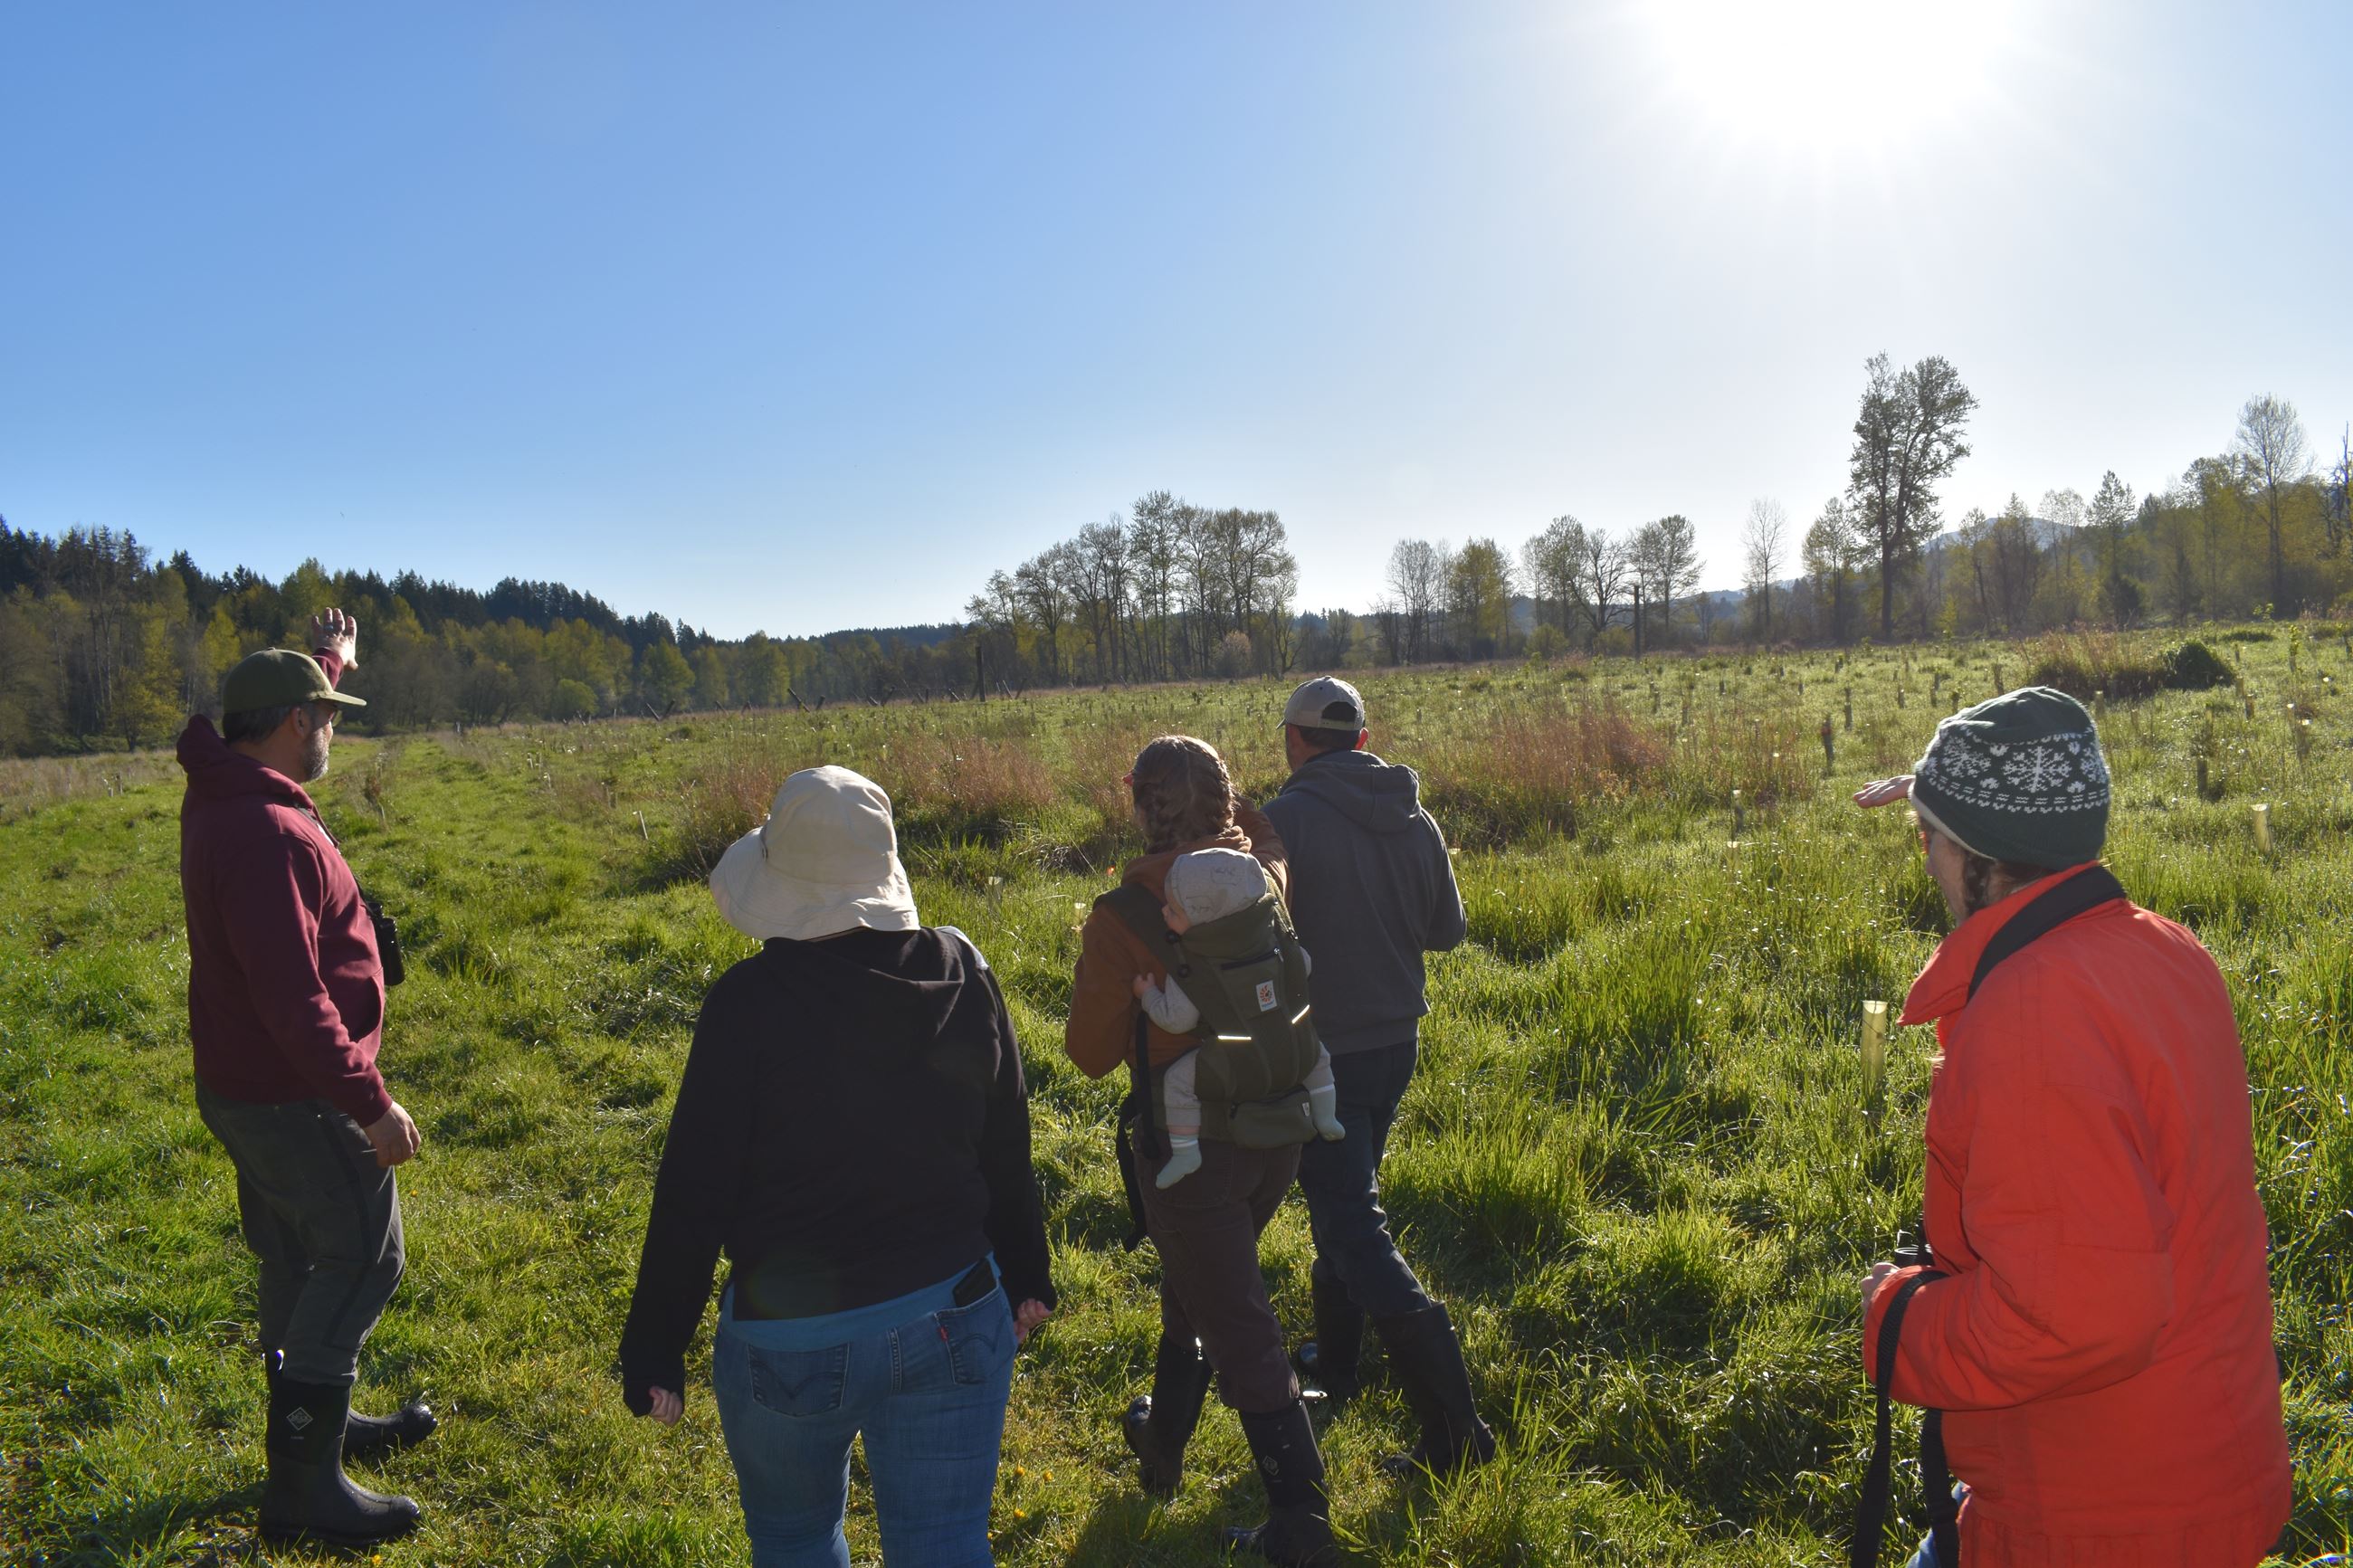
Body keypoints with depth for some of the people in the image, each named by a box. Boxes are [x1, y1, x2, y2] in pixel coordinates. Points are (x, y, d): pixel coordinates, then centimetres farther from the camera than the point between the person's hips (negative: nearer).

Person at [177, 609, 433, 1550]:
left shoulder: (219, 792, 3)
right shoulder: (270, 834, -27)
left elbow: (268, 726, 30)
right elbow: (294, 999, -30)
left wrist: (328, 662, 39)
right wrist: (370, 1102, -24)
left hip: (244, 1085, 10)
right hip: (293, 1099, -10)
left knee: (300, 1261, 22)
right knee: (362, 1261, 0)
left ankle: (323, 1424, 39)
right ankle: (302, 1488, 7)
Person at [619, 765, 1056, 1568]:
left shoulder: (748, 1001, -18)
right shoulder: (962, 972, -6)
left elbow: (692, 1192, -14)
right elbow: (1007, 1149, 4)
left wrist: (654, 1350, -3)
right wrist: (1025, 1276, 17)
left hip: (792, 1335, -2)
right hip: (955, 1318, 3)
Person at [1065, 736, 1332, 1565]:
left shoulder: (1122, 918, -19)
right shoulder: (1264, 882, -8)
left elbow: (1093, 1054, -9)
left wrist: (1094, 970, 4)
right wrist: (1246, 821, 8)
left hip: (1190, 1147, -6)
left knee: (1241, 1336, 6)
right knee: (1193, 1285, 28)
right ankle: (1163, 1441, 48)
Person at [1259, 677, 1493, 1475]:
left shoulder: (1286, 819, -18)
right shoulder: (1415, 820, 1)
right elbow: (1447, 928, 10)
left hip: (1321, 1050, -7)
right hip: (1397, 1041, 7)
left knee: (1354, 1230, -3)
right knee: (1344, 1195, 25)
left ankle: (1454, 1430, -7)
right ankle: (1335, 1359, 40)